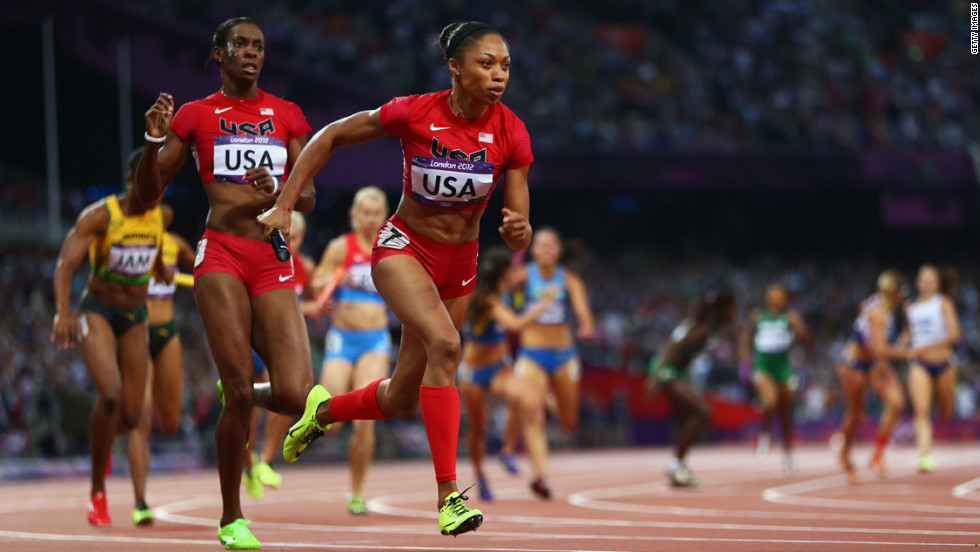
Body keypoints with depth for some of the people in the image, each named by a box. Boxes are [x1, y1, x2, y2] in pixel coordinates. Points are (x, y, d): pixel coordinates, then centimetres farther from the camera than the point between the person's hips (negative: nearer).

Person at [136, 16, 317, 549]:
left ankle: (240, 399, 27)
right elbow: (149, 193, 8)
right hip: (221, 256, -3)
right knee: (239, 391, -12)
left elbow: (307, 198, 12)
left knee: (294, 397, -11)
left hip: (273, 263, 3)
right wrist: (155, 141, -9)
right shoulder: (195, 115, 7)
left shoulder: (287, 115, 14)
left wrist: (276, 191, -10)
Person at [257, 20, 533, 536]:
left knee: (401, 400, 9)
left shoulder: (510, 133, -14)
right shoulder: (413, 113, -20)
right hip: (403, 247, -4)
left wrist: (518, 230, -34)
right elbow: (330, 136, -5)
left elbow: (518, 237, -10)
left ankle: (324, 410, 42)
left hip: (459, 263, 4)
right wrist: (284, 206, -9)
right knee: (444, 343, -32)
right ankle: (447, 495, -31)